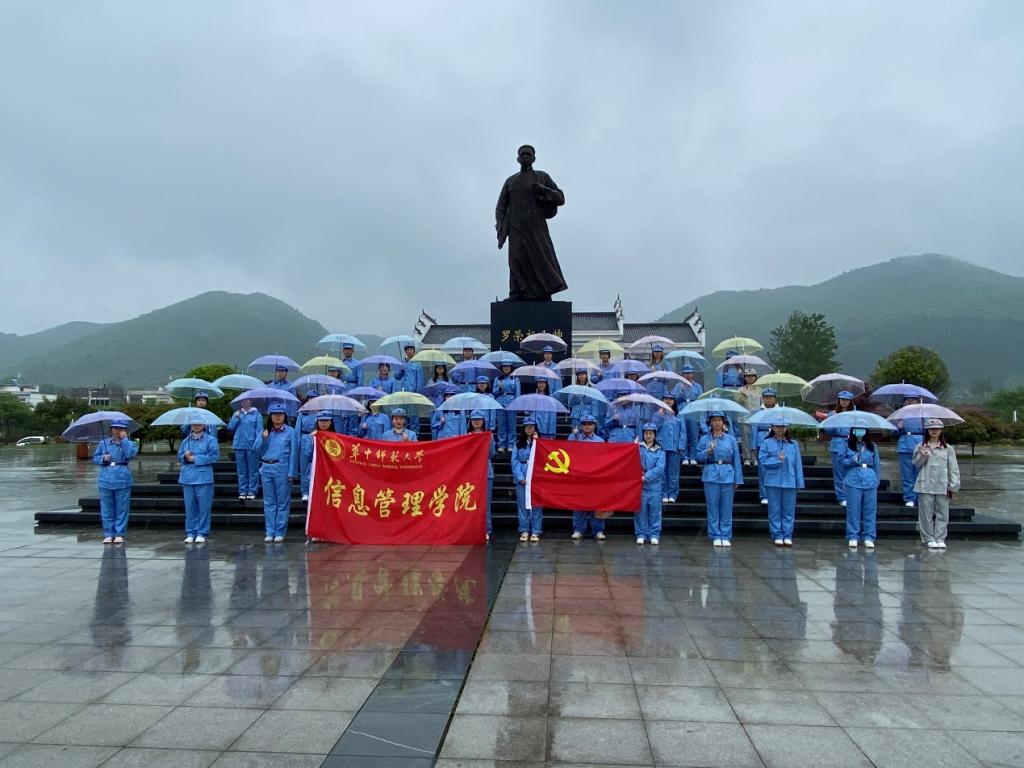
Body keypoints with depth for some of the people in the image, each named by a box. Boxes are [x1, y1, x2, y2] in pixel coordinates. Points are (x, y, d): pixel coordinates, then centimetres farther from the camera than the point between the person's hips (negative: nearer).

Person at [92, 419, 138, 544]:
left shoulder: (130, 443, 5)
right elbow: (95, 458, 13)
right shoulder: (103, 443, 11)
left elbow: (131, 454, -16)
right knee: (107, 509, 5)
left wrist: (124, 439, -9)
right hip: (106, 479, 2)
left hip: (122, 479, -2)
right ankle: (108, 534, 13)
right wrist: (103, 458, -8)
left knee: (121, 509, 1)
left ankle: (120, 534, 9)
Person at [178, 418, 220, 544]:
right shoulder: (186, 441, 16)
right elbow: (180, 456, 14)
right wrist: (185, 456, -9)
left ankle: (202, 533, 7)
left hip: (203, 478, -4)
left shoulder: (210, 440, 0)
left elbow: (214, 456, -11)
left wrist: (195, 458, -11)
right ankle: (190, 533, 16)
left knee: (204, 507, -1)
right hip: (187, 478, 4)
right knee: (190, 507, 8)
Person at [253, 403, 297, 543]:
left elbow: (293, 453, -2)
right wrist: (263, 438, -9)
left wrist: (291, 473, -8)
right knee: (269, 502, 8)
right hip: (266, 468, 4)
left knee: (283, 502, 1)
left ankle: (280, 532, 7)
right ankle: (269, 532, 13)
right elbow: (256, 450, 8)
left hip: (282, 469, -3)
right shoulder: (264, 431, 11)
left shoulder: (290, 432, 0)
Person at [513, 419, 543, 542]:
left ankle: (535, 531, 3)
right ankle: (524, 530, 9)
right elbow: (514, 461, 2)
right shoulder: (518, 443, 9)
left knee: (536, 504, -1)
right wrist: (520, 477, -9)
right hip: (521, 477, 1)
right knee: (522, 504, 3)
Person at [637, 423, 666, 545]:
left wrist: (646, 477, -15)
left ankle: (654, 535, 13)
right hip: (640, 485, -1)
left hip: (655, 486, 1)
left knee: (655, 511, 5)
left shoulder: (660, 451, 6)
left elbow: (659, 468, -5)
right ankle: (641, 534, 12)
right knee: (641, 511, 2)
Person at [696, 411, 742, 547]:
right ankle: (715, 537, 10)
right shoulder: (704, 439, 6)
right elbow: (699, 457, 4)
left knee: (726, 508, 3)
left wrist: (738, 479, 4)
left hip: (727, 476, 1)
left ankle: (726, 537, 12)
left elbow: (736, 460, 7)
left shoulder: (731, 439, 7)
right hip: (711, 475, 0)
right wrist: (709, 451, -14)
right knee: (713, 508, 2)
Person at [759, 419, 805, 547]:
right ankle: (777, 536, 10)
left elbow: (798, 464, 6)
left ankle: (787, 536, 10)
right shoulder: (767, 443, 3)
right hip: (773, 482, -1)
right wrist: (778, 460, -13)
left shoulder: (793, 444, 8)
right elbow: (762, 460, -4)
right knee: (775, 510, 3)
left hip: (790, 482, 1)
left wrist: (799, 482, 2)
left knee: (789, 510, 3)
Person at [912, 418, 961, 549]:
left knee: (942, 513, 4)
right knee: (926, 513, 3)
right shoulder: (920, 447, 4)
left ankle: (940, 539, 13)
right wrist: (922, 456, -12)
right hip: (925, 485, -1)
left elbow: (953, 468, 5)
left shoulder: (948, 448, 5)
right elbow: (915, 464, 8)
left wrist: (953, 486, 1)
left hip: (942, 486, 1)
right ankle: (929, 538, 13)